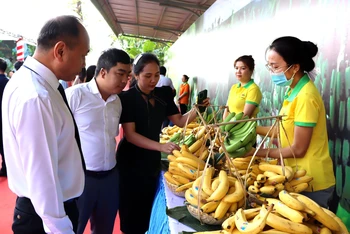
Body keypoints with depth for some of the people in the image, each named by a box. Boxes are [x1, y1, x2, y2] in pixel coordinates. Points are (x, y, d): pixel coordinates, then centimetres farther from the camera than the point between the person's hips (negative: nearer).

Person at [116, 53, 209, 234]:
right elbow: (130, 134, -22)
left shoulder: (163, 94, 0)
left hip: (152, 159, 5)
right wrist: (161, 146, -34)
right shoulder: (127, 97, -16)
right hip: (130, 161, -5)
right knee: (131, 210, 8)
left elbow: (180, 121, 4)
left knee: (147, 206, 19)